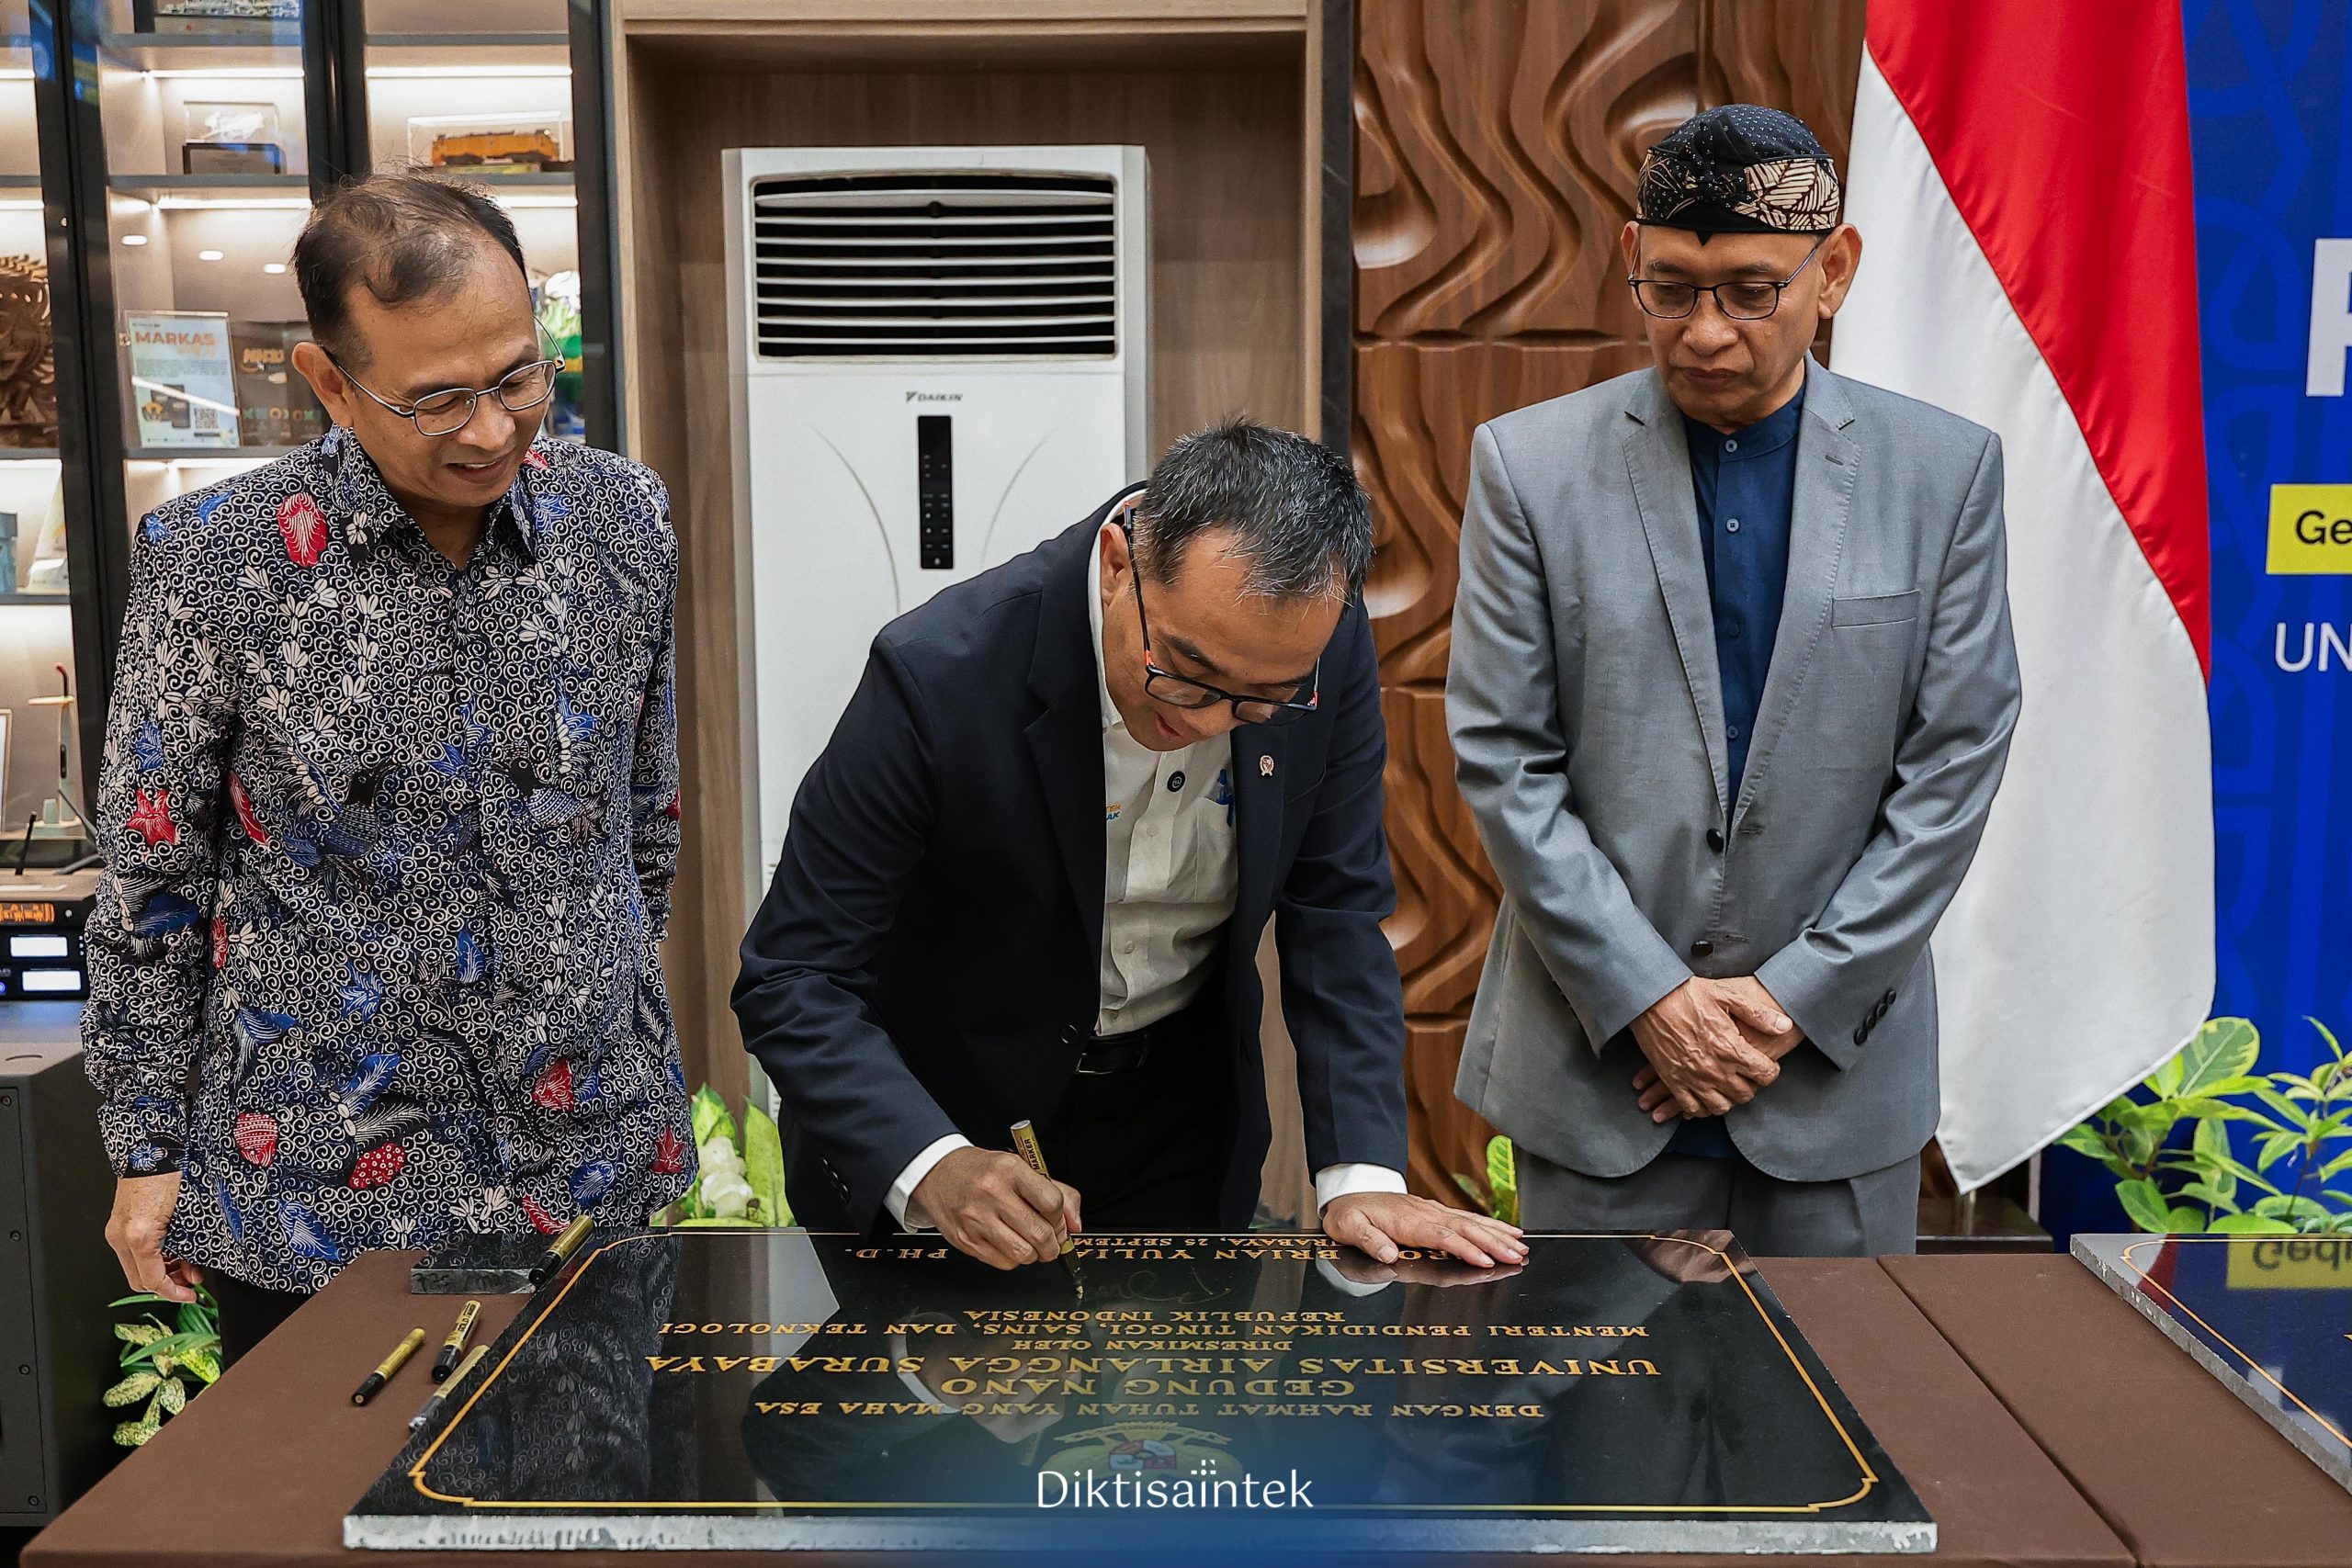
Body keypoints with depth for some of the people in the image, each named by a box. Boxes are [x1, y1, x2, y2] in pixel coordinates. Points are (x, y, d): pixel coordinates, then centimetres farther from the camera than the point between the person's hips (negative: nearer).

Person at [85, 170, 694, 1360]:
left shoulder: (621, 520, -5)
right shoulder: (214, 563, -13)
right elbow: (152, 882, -3)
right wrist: (147, 1151, 1)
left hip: (593, 1164, 3)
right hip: (317, 1190, -2)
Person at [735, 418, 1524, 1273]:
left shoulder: (1322, 649, -22)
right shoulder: (940, 673, -33)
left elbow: (1335, 912, -11)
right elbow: (793, 978, -27)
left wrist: (1361, 1174, -21)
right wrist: (931, 1165, -42)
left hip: (1178, 1067, 3)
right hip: (935, 1072, -3)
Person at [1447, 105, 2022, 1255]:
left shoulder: (1944, 469, 0)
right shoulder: (1528, 463, -3)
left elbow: (1956, 761, -1)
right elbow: (1502, 761, -5)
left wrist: (1800, 995, -8)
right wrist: (1646, 997, -10)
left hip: (1837, 1058, 1)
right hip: (1600, 1054, 0)